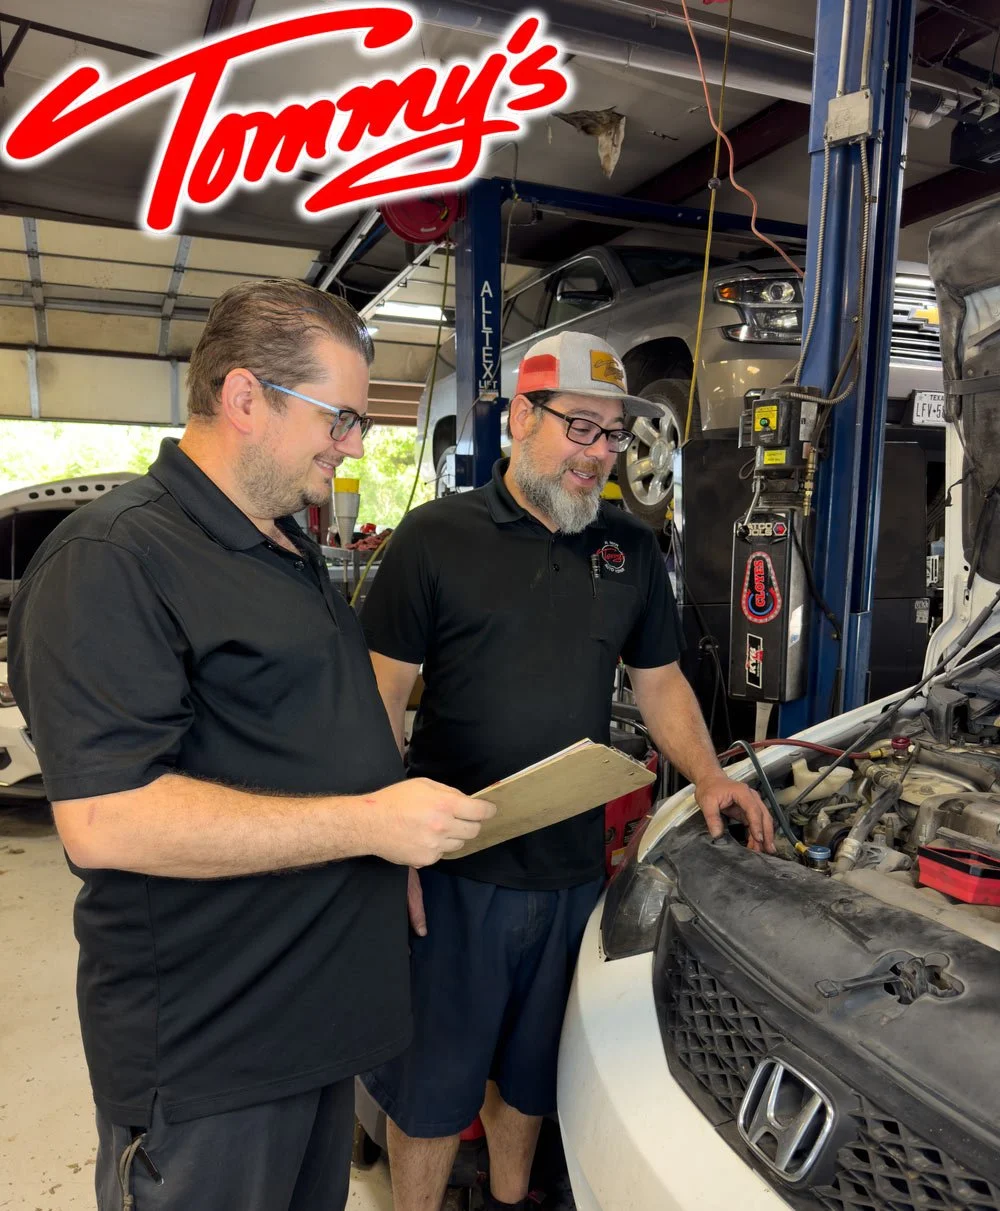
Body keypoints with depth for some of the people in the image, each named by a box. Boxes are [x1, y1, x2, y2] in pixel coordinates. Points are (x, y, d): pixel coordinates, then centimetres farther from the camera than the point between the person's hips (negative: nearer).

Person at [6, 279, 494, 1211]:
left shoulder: (288, 548, 11)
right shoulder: (111, 558, -21)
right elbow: (104, 818, -28)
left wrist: (408, 824, 9)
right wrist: (369, 821, -26)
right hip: (206, 1055, -8)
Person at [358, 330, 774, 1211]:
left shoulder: (632, 549, 6)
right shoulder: (437, 536, -8)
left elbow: (660, 680, 14)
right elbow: (381, 694, -9)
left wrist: (708, 778, -1)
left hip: (573, 868, 5)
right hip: (455, 870, -4)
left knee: (531, 1070, 24)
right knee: (434, 1079, 13)